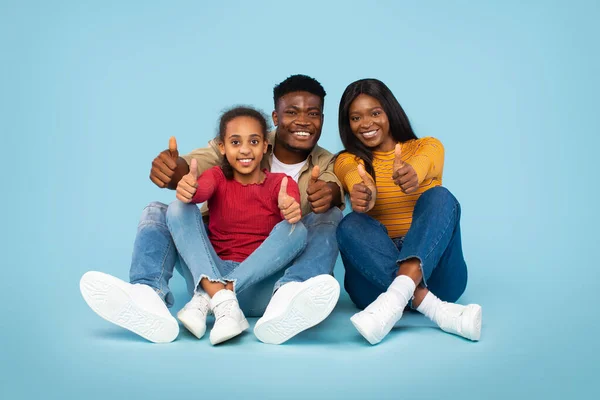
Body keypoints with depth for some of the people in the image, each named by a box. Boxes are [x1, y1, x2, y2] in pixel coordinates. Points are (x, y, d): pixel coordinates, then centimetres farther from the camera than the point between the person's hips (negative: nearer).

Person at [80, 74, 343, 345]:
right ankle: (149, 296, -39)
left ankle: (288, 298, -48)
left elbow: (333, 187, -18)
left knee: (329, 217, -21)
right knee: (156, 212, -12)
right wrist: (170, 168, -39)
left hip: (270, 282, -1)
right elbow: (190, 168, -15)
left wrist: (328, 193, -42)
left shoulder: (325, 163, 5)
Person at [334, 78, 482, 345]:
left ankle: (398, 293, -45)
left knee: (439, 197, -25)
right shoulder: (348, 160, 9)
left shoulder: (428, 146, 8)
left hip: (434, 270, 0)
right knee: (351, 225, -28)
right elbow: (357, 180, -18)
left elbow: (422, 163, -19)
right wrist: (363, 193, -44)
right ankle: (437, 309, -40)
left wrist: (412, 173, -45)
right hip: (376, 274, 1)